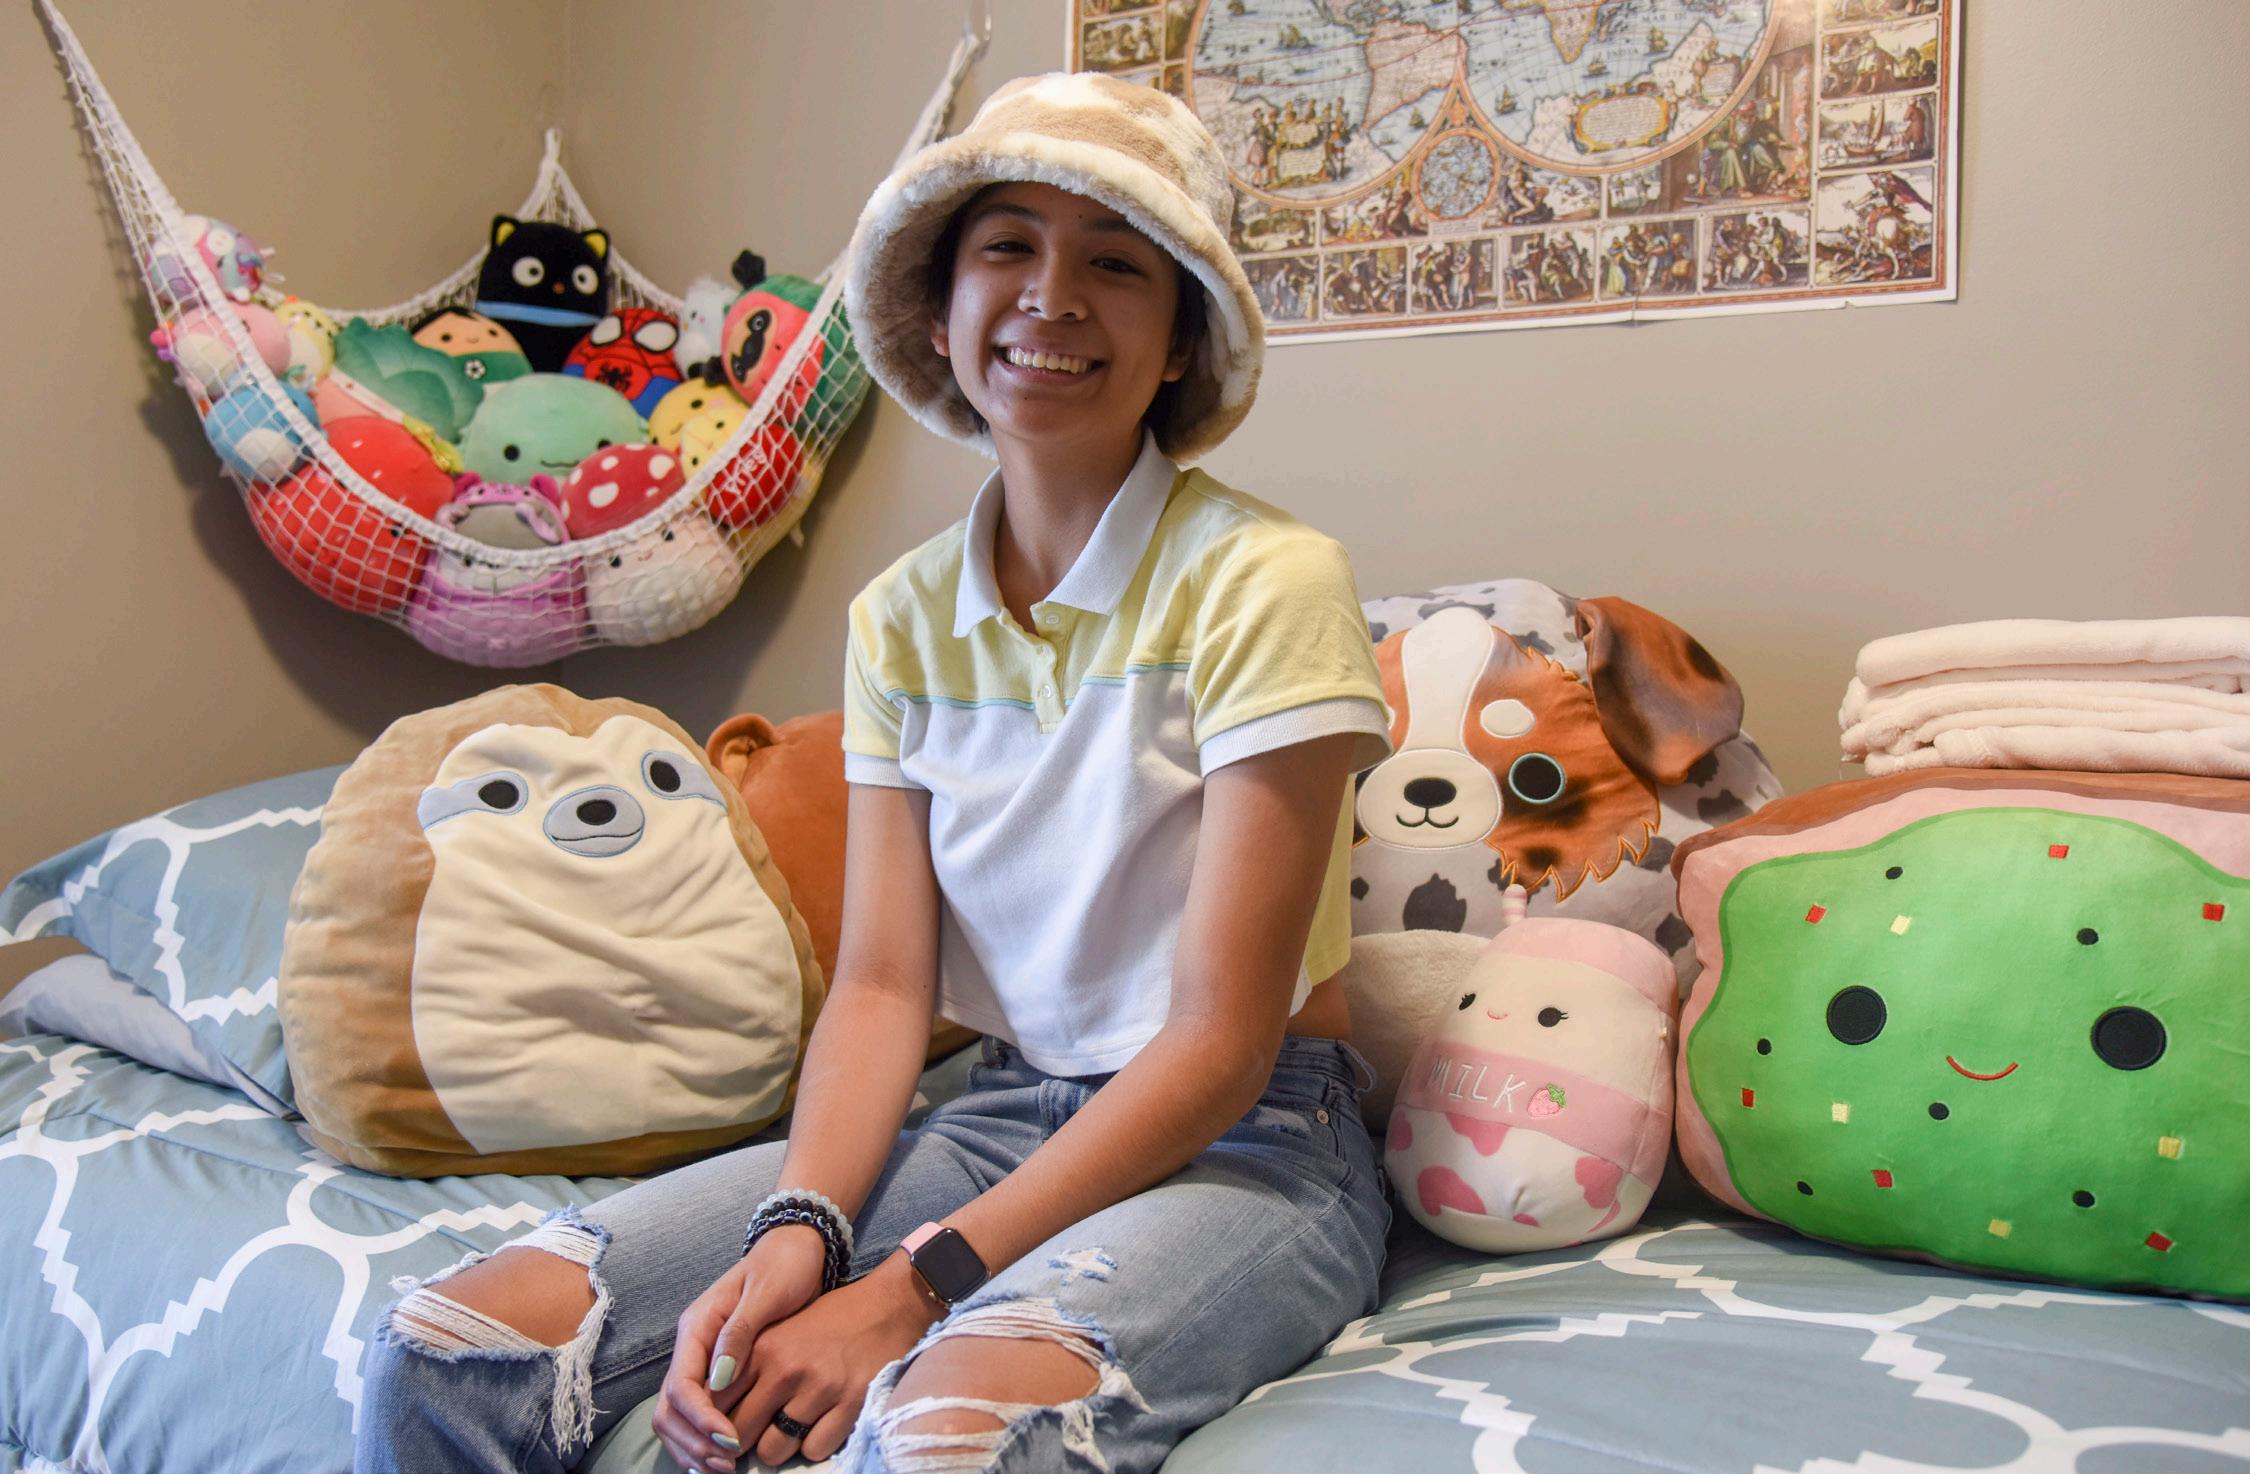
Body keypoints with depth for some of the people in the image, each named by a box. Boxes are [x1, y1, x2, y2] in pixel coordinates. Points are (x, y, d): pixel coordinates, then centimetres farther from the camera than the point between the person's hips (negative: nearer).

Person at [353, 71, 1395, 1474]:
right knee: (445, 1350, -11)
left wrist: (913, 1289, -19)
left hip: (1245, 1145, -4)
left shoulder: (1263, 581, -12)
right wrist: (798, 1227, -17)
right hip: (999, 1114, 5)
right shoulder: (901, 617, 6)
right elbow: (882, 983, 2)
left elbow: (1220, 1041, -15)